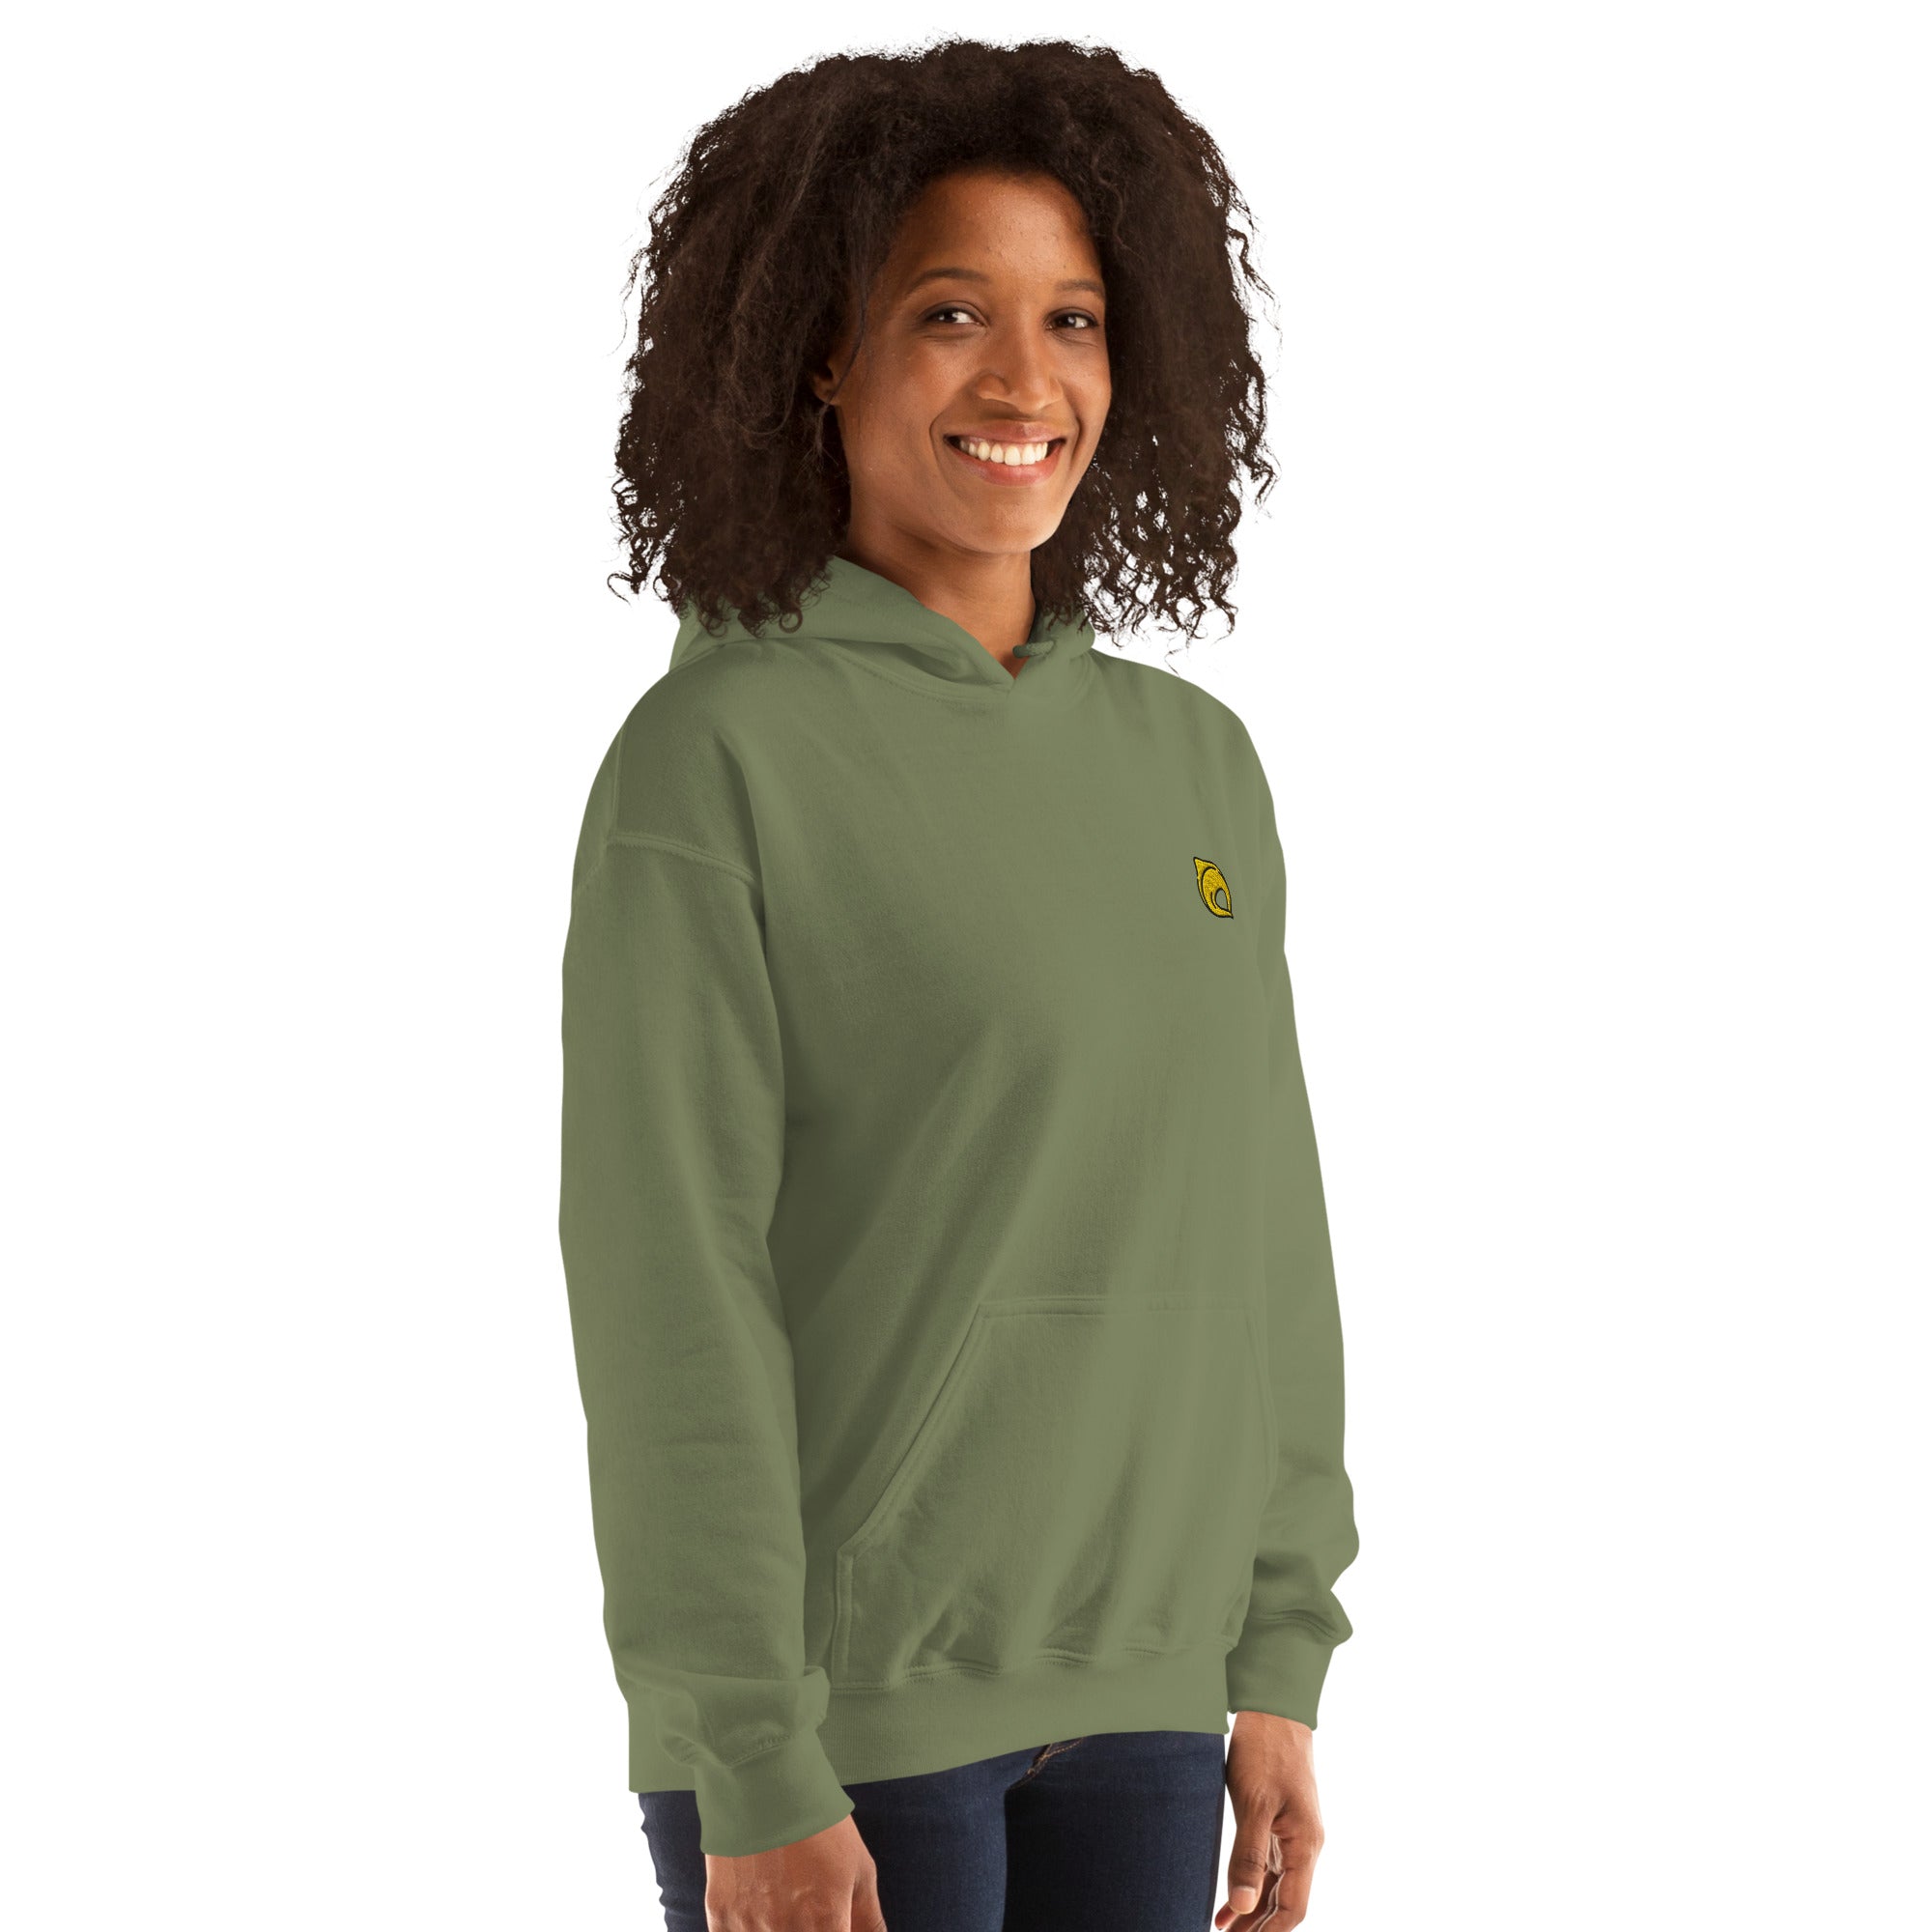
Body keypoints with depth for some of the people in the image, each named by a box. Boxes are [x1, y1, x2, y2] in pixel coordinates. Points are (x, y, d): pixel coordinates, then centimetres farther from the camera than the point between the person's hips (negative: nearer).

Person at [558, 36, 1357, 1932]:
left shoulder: (1193, 764, 8)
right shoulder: (717, 757, -11)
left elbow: (1258, 1231, 12)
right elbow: (671, 1292, -14)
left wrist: (1278, 1666, 8)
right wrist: (756, 1779, -16)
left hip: (1132, 1701, 6)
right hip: (839, 1696, -6)